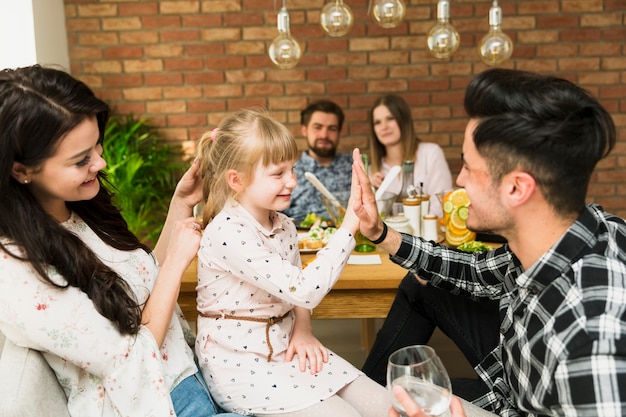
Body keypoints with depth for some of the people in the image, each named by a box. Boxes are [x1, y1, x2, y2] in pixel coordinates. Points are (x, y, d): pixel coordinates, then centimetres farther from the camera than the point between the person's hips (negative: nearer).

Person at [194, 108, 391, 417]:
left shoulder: (284, 227, 4)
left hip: (285, 349, 7)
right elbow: (303, 291, -31)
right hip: (240, 365, -7)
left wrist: (302, 329, -5)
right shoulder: (227, 233, -24)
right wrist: (348, 227, -28)